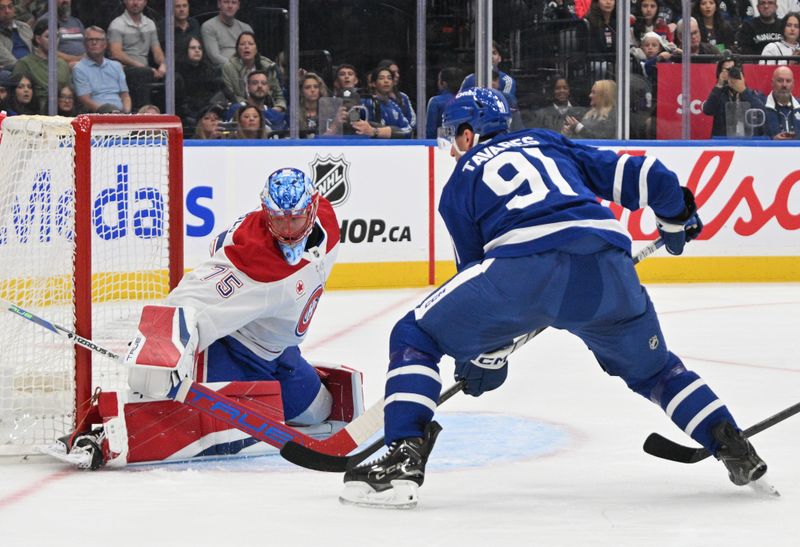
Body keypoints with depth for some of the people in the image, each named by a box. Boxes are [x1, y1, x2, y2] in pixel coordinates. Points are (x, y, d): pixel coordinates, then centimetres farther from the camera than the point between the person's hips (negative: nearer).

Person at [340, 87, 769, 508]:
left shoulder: (460, 181, 25)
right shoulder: (549, 143, 33)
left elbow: (475, 266, 25)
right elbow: (637, 175, 26)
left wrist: (487, 356, 35)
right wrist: (677, 217, 44)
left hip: (524, 265, -4)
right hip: (608, 267, 4)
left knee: (416, 337, 10)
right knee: (651, 367, 29)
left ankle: (404, 457, -6)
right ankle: (736, 450, 19)